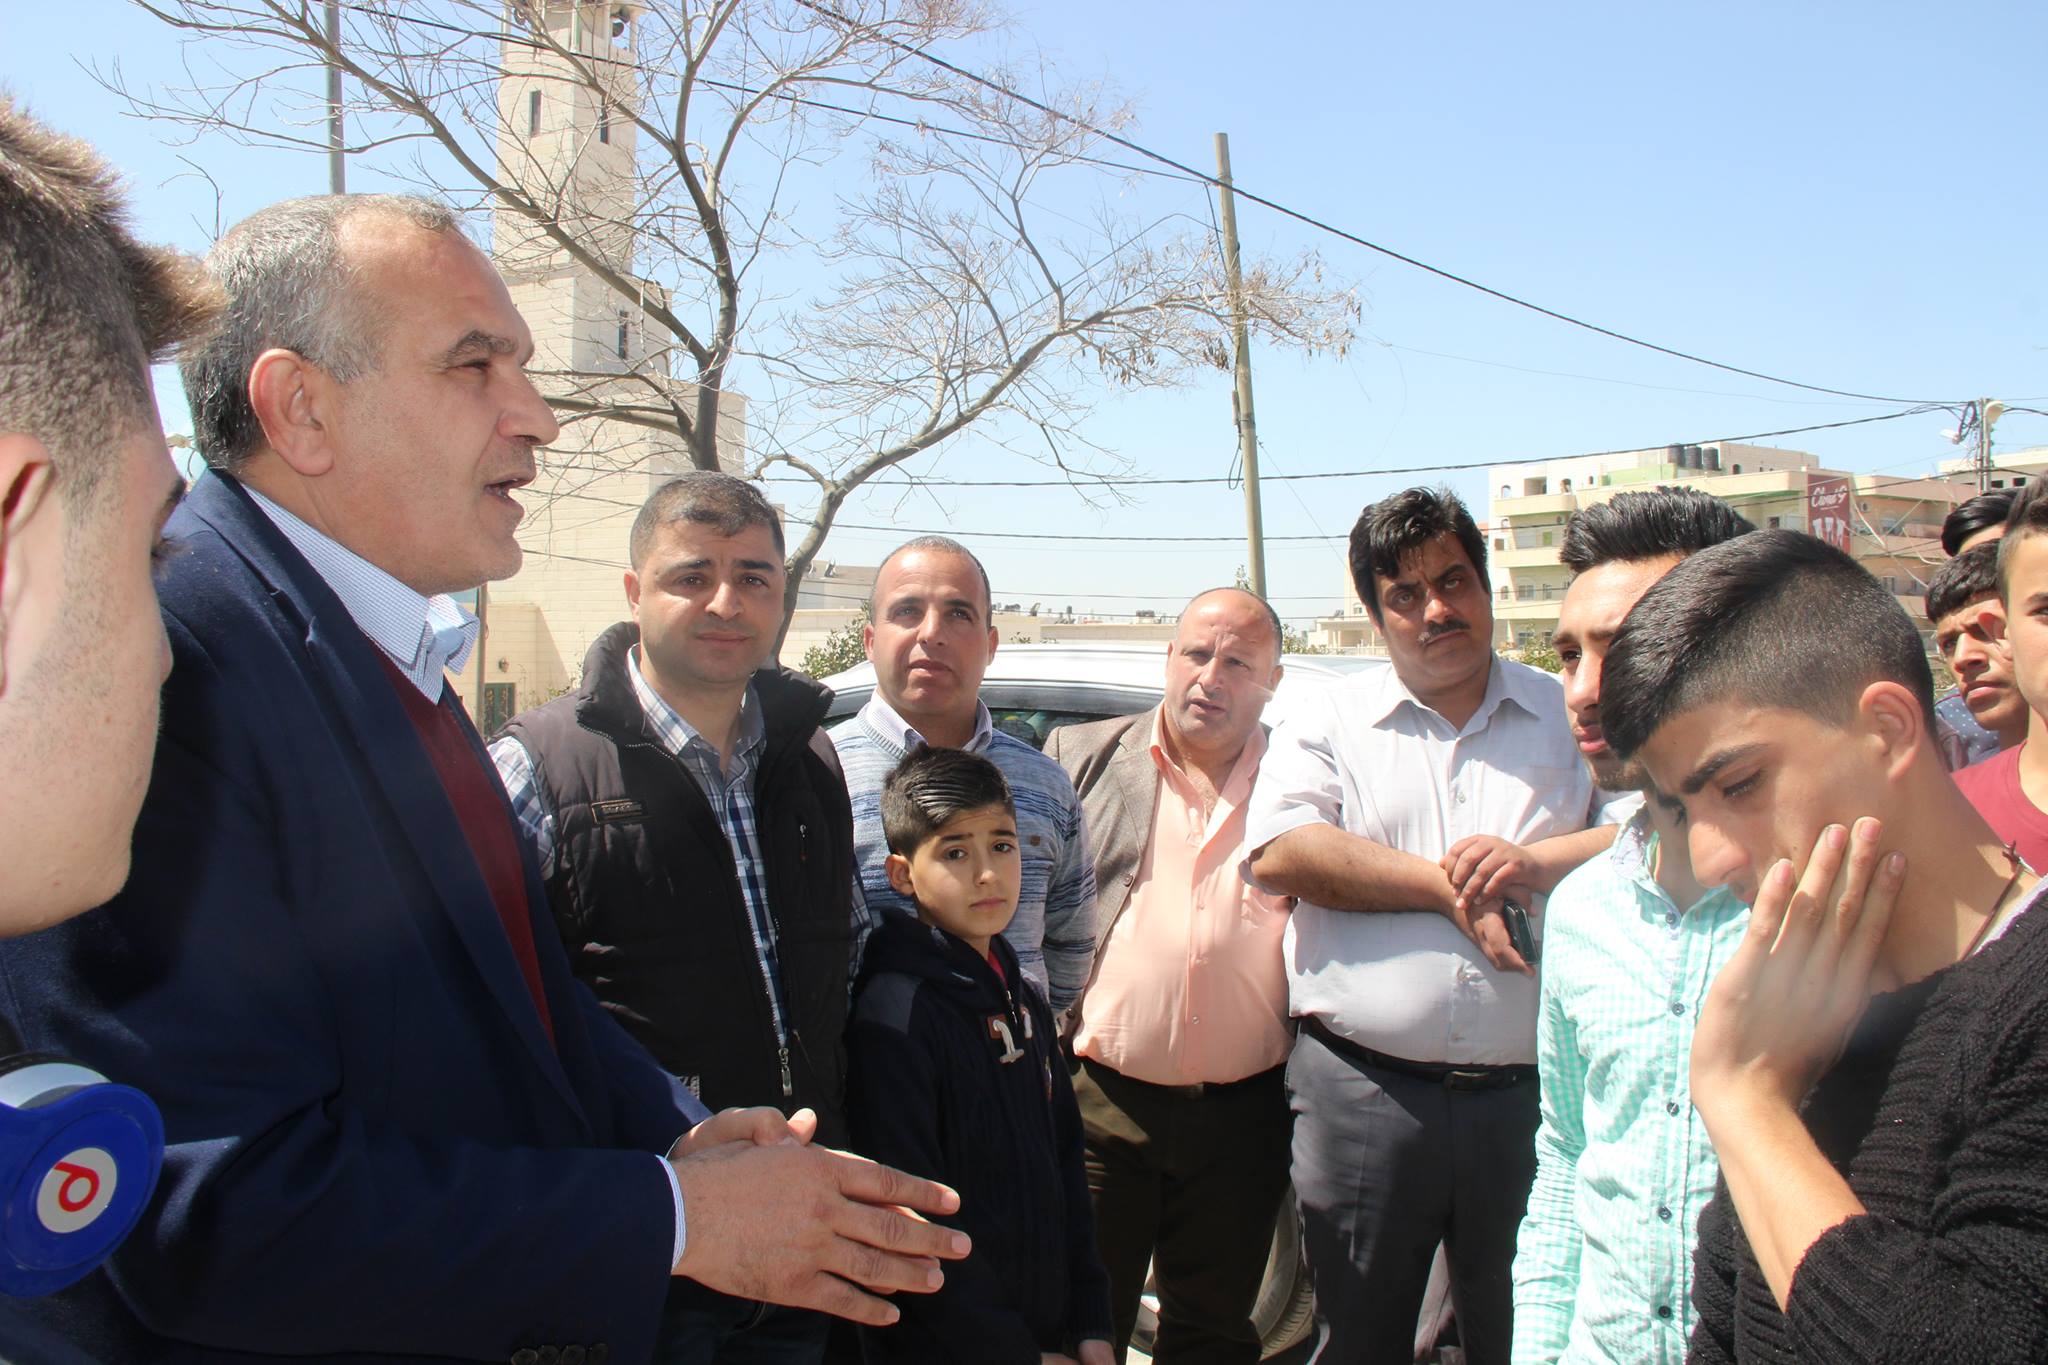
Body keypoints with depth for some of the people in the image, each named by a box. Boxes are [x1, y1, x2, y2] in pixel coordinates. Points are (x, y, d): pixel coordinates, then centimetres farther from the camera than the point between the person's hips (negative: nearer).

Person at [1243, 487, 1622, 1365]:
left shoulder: (1570, 717, 10)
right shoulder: (1328, 725, 6)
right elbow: (1277, 854, -10)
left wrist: (1537, 861, -15)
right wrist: (1450, 886, -10)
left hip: (1527, 1091, 1)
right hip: (1362, 1089, -1)